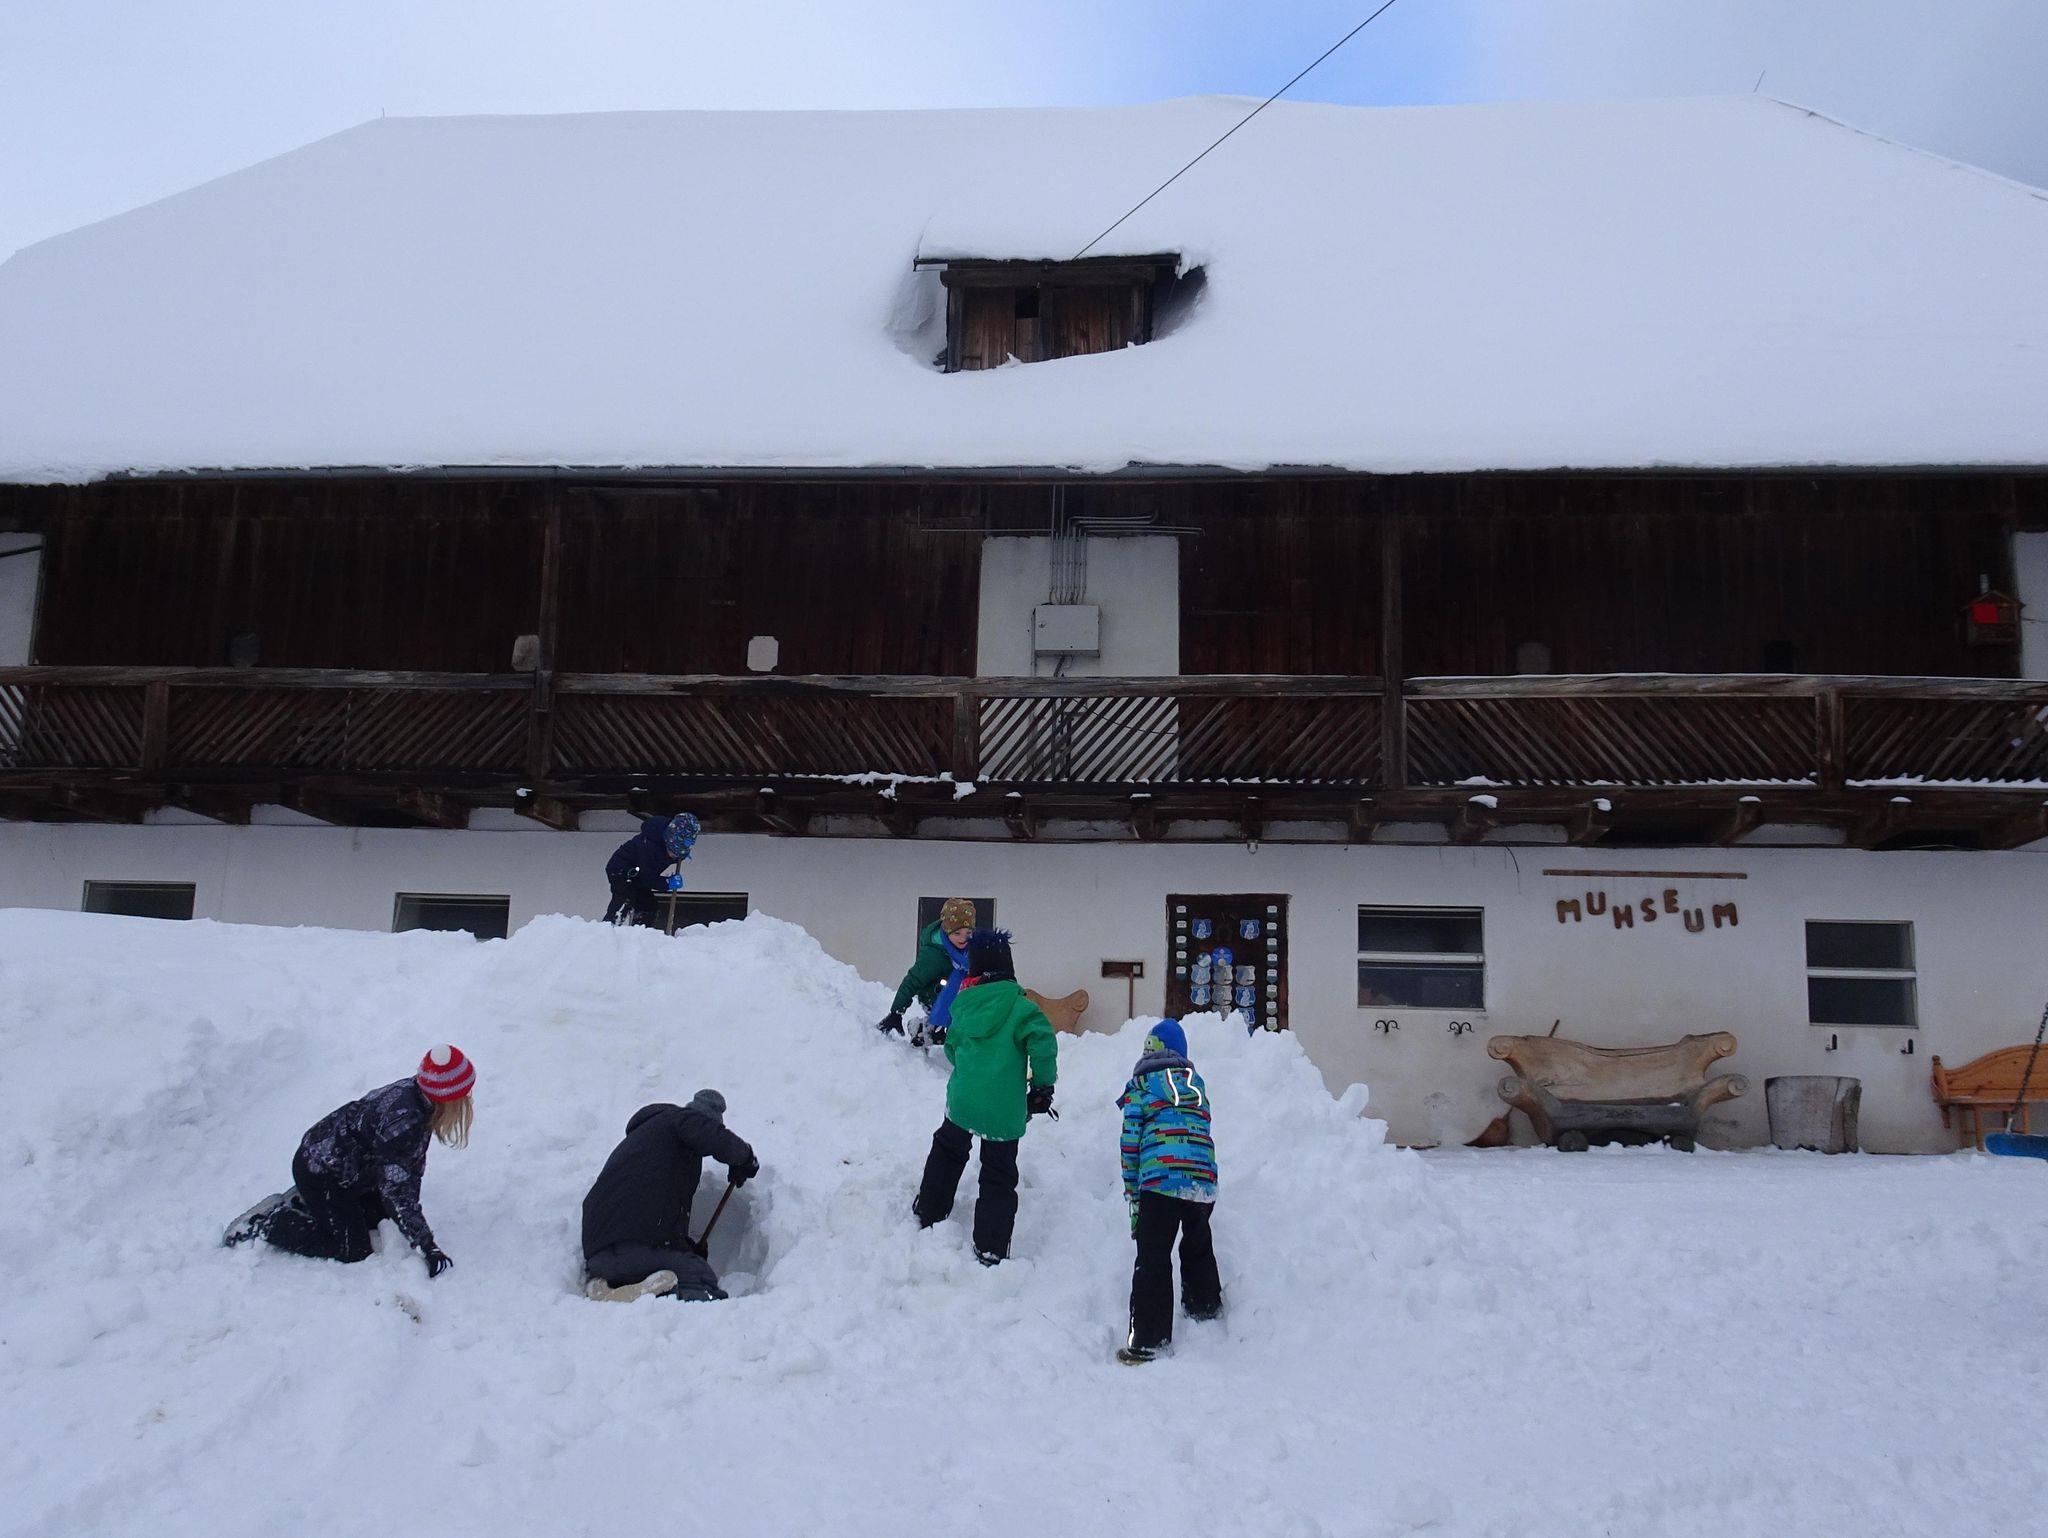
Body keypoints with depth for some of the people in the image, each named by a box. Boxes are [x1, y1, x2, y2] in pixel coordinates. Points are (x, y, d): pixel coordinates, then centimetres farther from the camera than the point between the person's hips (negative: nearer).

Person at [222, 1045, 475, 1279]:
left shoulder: (414, 1090, -11)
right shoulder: (402, 1124, -37)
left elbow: (411, 1161, 3)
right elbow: (397, 1190, -32)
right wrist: (428, 1248, -28)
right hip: (318, 1175, -9)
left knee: (383, 1218, 16)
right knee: (354, 1250, -3)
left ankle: (304, 1202, 23)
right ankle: (261, 1224, 2)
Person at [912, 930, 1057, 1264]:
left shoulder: (964, 1003, 3)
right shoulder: (1017, 1006, -13)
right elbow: (1044, 1044, -23)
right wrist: (1042, 1088, -10)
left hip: (961, 1100, 4)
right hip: (1003, 1111, -4)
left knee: (948, 1151, 29)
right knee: (998, 1177, 8)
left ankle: (929, 1215, 40)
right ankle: (990, 1249, 9)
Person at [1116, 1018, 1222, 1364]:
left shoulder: (1141, 1083, 9)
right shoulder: (1196, 1080, 21)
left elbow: (1130, 1140, 4)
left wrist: (1133, 1194, 8)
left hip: (1160, 1180, -4)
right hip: (1204, 1180, 5)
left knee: (1153, 1261, -2)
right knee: (1198, 1249, 26)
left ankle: (1147, 1343, -5)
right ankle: (1206, 1310, 41)